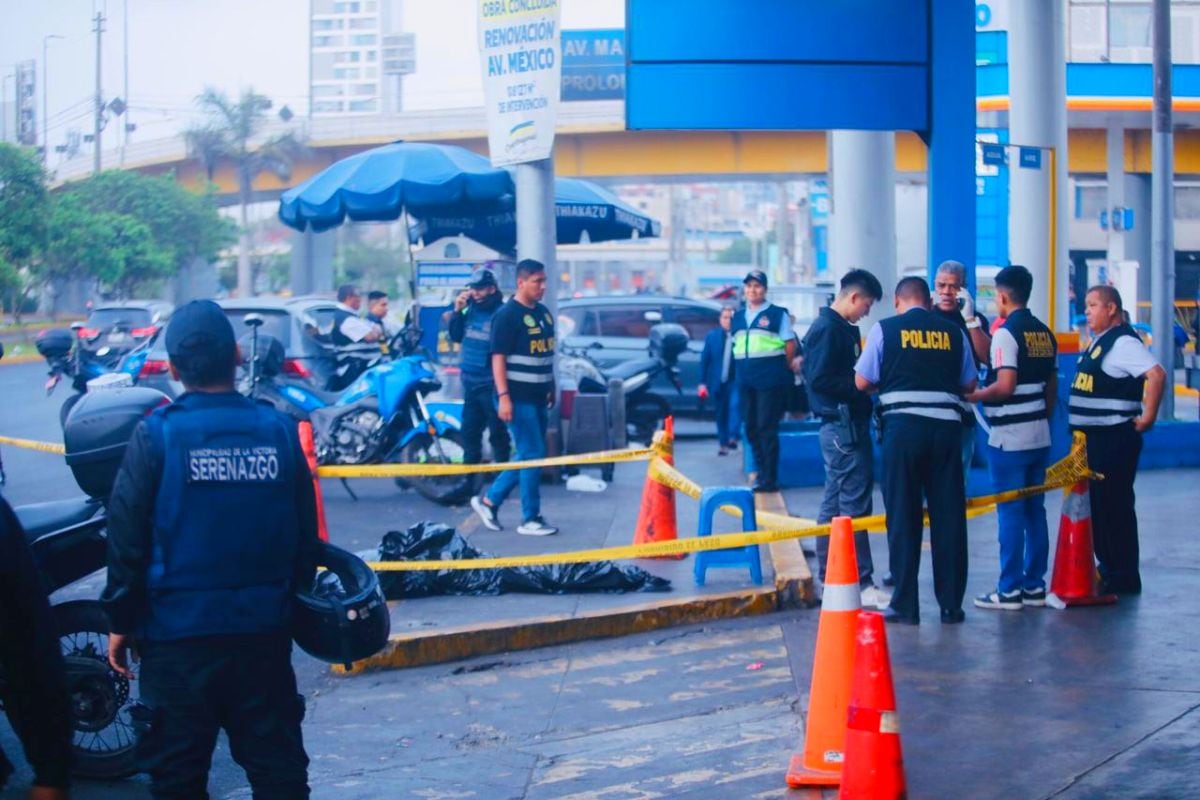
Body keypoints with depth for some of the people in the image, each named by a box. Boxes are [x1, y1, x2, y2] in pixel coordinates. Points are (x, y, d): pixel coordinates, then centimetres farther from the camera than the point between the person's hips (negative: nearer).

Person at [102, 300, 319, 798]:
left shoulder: (156, 436, -10)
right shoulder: (278, 431, -3)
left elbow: (127, 539, -9)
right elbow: (305, 533, 3)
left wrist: (120, 621, 2)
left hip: (178, 631, -2)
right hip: (265, 628, 3)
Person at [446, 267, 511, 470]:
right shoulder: (471, 310, 8)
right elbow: (455, 336, 16)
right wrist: (457, 311, 2)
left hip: (491, 384, -8)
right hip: (470, 381, 8)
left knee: (498, 432, -1)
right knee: (470, 430, 15)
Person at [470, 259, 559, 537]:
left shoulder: (543, 313, 13)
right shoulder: (507, 315, -12)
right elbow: (498, 357, -15)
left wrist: (551, 388, 21)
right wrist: (503, 397, -21)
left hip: (537, 397, 9)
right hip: (518, 398, -9)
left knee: (528, 456, 12)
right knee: (532, 455, -6)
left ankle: (490, 500, 24)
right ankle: (531, 519, 2)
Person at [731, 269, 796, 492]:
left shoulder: (777, 314, -2)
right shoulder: (738, 317, 14)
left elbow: (790, 344, -3)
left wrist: (782, 369, 1)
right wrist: (742, 369, 9)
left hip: (770, 380, -6)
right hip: (745, 380, 6)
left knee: (767, 429, -7)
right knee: (751, 429, 9)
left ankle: (769, 478, -3)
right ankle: (761, 472, 19)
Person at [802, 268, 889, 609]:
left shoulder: (843, 329, 17)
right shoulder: (828, 329, -13)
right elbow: (819, 380, -20)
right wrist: (861, 387, -15)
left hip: (848, 424, 11)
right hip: (842, 425, -11)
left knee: (835, 502, 13)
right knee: (854, 504, -9)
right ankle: (861, 582, -8)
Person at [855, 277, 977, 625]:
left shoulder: (885, 329, 3)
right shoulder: (953, 332, 9)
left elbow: (862, 381, 3)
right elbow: (969, 384, 13)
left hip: (903, 423, -2)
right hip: (947, 424, 2)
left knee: (903, 516, 4)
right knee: (949, 515, 7)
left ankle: (905, 605, 5)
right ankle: (951, 603, 10)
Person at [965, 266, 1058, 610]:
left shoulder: (1006, 333, -13)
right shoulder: (1044, 333, 10)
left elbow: (1005, 386, -21)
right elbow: (1052, 386, 15)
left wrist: (973, 396, -8)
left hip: (1009, 438, -7)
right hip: (1039, 435, 7)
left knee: (1010, 512, -4)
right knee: (1035, 510, 11)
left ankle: (1009, 590, -1)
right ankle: (1035, 586, 14)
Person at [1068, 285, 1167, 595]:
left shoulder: (1123, 342, -15)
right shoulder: (1099, 342, 15)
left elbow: (1156, 374, -28)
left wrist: (1147, 417, -23)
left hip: (1115, 438, -10)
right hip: (1093, 437, 10)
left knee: (1114, 507, -6)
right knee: (1096, 505, 15)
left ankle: (1124, 578, 1)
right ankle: (1108, 568, 24)